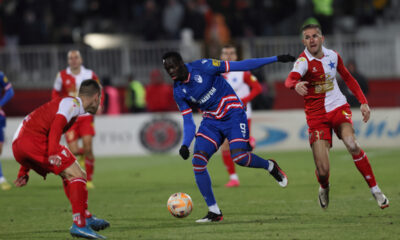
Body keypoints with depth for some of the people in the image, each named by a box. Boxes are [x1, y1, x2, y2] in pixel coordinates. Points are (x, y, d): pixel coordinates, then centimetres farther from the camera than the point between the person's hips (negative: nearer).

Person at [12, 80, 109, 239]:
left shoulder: (67, 103, 30)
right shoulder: (73, 103, 1)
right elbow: (57, 125, -20)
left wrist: (24, 172, 32)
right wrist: (53, 153, -34)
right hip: (34, 140, -10)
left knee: (68, 175, 21)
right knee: (77, 175, -9)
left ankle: (87, 218, 24)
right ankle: (79, 224, -16)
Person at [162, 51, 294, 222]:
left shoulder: (202, 67, -15)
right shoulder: (178, 92, 1)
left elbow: (239, 66, -12)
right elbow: (188, 122, 6)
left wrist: (275, 59, -11)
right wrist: (185, 145, -13)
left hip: (232, 114, -5)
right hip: (211, 121, 5)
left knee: (239, 157, -26)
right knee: (198, 161, -14)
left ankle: (270, 167, 8)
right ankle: (214, 212, -5)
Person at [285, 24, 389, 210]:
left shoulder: (333, 56, 3)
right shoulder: (304, 61, -13)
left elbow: (348, 78, 20)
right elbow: (290, 79, -35)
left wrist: (363, 102, 12)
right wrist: (296, 85, -59)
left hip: (338, 107, 2)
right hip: (316, 115, -2)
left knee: (351, 144, -28)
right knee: (323, 170, -12)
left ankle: (375, 190, -15)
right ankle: (324, 189, 26)